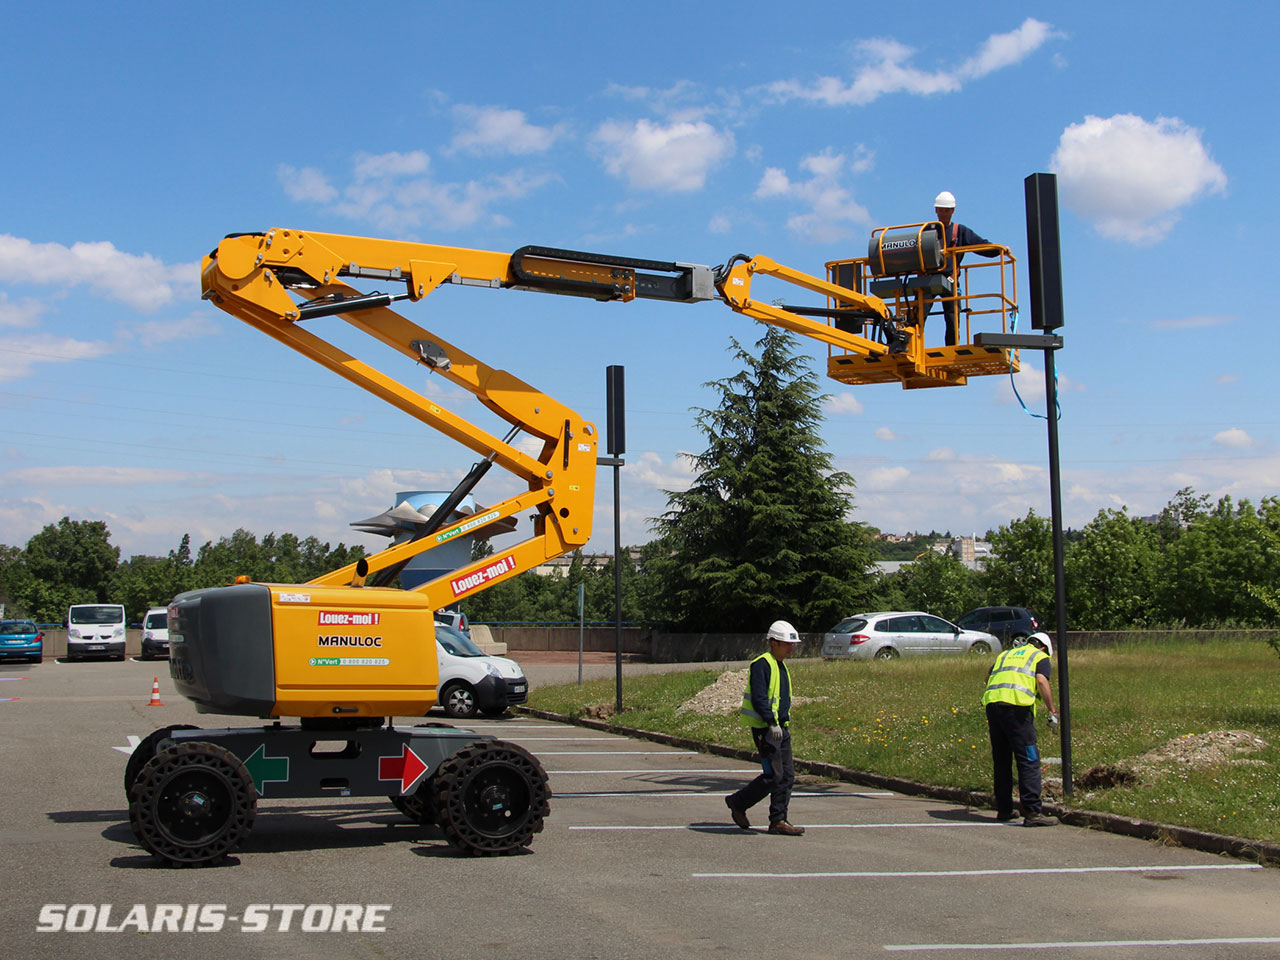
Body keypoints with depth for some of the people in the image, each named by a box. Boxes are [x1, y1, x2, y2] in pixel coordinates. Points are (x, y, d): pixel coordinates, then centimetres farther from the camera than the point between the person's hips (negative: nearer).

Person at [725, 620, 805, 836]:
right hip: (765, 729, -10)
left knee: (787, 776, 5)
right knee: (773, 776, -9)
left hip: (781, 727, 10)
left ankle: (778, 821, 9)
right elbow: (759, 698, -20)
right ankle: (738, 802, 8)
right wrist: (772, 723, -25)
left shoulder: (781, 666, 18)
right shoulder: (762, 664, -13)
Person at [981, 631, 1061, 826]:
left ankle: (1003, 809, 19)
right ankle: (1032, 812, -9)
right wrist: (1052, 711, -2)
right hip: (1017, 707, -6)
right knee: (1029, 761, -3)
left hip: (991, 703, 6)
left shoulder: (1005, 654, 31)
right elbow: (1041, 682, -2)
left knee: (1001, 761, 14)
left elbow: (989, 678, 24)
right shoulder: (1041, 657, 15)